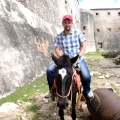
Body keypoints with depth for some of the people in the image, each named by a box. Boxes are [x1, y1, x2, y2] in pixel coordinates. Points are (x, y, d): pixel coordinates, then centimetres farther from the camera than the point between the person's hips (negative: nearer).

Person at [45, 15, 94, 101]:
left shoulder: (78, 33, -2)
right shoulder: (59, 36, 1)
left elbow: (84, 46, -3)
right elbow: (57, 49, -1)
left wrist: (78, 56, -16)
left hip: (78, 59, -2)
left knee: (86, 76, -23)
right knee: (49, 70, -16)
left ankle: (87, 91, 14)